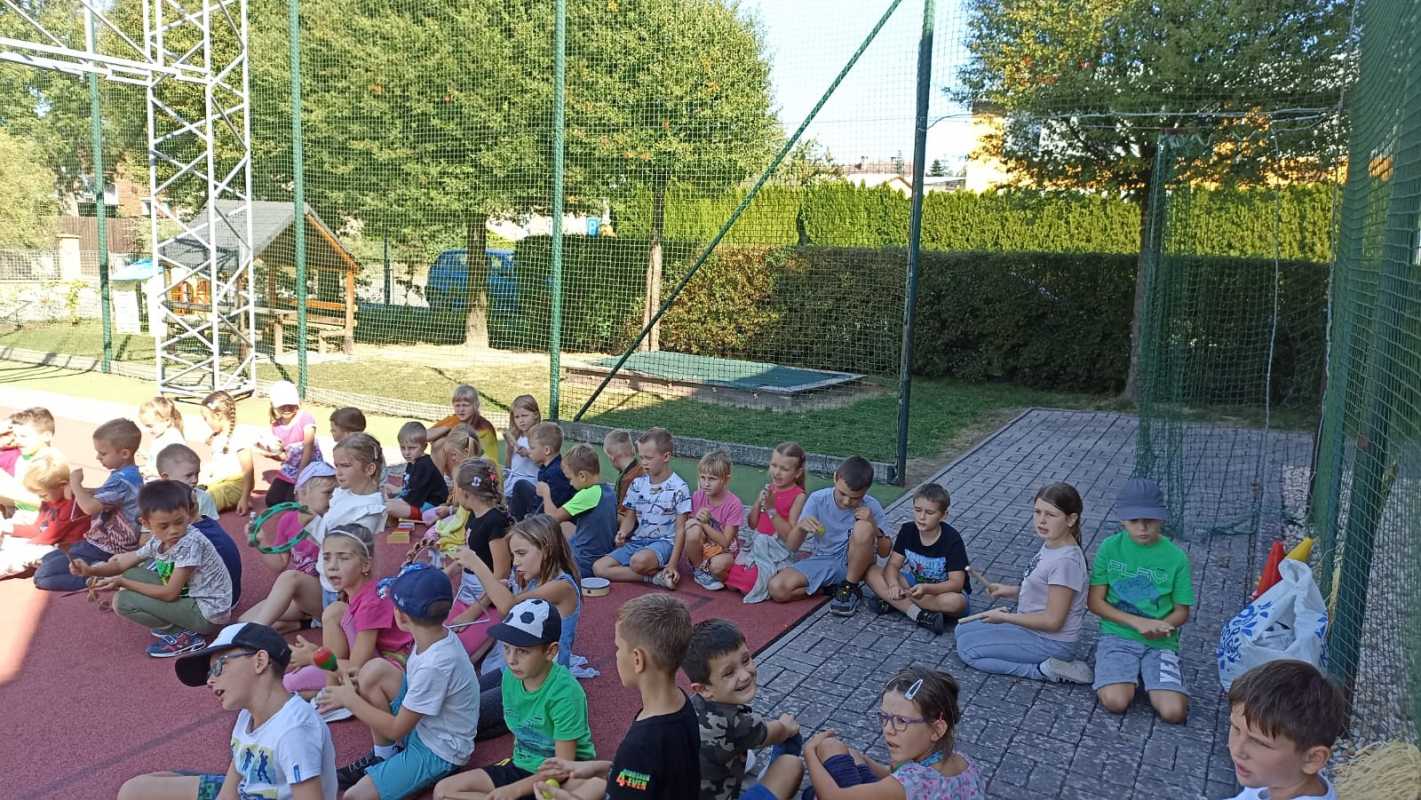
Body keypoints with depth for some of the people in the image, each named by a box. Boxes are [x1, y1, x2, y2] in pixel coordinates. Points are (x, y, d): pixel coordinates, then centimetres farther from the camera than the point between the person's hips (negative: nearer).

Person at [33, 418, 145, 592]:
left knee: (43, 576, -11)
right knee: (47, 560, 21)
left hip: (104, 552, -10)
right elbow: (103, 495, 23)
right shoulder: (130, 475, 5)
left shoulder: (122, 481, -25)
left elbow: (90, 507, -35)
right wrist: (79, 490, 5)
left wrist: (75, 483, -17)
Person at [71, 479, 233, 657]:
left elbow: (169, 593, -21)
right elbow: (124, 563, 14)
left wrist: (122, 582, -16)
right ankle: (175, 624, 8)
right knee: (133, 575, 9)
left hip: (207, 613, -9)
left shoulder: (191, 542, -24)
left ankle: (184, 635, -5)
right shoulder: (159, 541, 1)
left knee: (122, 601, -11)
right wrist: (91, 570, -5)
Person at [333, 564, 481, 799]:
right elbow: (414, 682, 9)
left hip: (439, 753, -9)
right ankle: (382, 756, 6)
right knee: (374, 670, -8)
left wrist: (350, 700, -10)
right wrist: (359, 686, -2)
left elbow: (396, 729, -21)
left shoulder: (435, 665, -32)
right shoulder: (436, 636, -8)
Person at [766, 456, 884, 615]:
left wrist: (873, 525, -26)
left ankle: (849, 588, -12)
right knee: (776, 589, -24)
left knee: (864, 527, -31)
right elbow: (791, 547, -11)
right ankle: (829, 588, -1)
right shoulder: (818, 499, -13)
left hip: (853, 564, -1)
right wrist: (800, 526, -33)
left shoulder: (871, 507, -13)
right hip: (822, 562, 1)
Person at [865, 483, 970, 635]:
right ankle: (917, 613, -29)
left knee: (956, 603, -40)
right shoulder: (908, 530, -8)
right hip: (915, 583, 4)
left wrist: (926, 588, -43)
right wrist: (894, 585, -32)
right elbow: (893, 565, -9)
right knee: (872, 572, -17)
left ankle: (892, 601, -26)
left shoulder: (952, 540, -21)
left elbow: (956, 583, -25)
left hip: (943, 589, -4)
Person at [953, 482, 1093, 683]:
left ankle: (1044, 671, -9)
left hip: (1051, 643, -10)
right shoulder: (1051, 545, 0)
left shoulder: (1065, 561, -27)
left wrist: (1004, 617, -14)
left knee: (967, 648, -11)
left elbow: (1052, 621, -24)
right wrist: (1011, 591, 4)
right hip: (1032, 628, 10)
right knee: (963, 630, 13)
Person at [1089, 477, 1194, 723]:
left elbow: (1182, 611, 6)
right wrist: (1138, 622, -14)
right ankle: (1129, 675, 6)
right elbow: (1094, 602, -2)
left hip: (1160, 642, 1)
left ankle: (1143, 674, 8)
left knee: (1174, 711, -21)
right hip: (1118, 635, -1)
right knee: (1115, 702, -26)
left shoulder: (1175, 557, -2)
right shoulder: (1110, 548, -2)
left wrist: (1161, 626, -16)